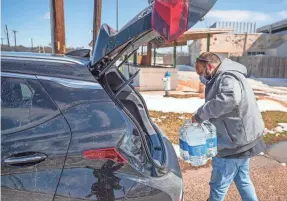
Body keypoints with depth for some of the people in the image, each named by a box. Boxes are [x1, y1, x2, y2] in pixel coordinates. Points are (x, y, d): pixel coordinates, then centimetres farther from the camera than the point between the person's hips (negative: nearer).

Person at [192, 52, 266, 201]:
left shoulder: (227, 78, -21)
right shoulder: (225, 77, 12)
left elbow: (229, 100, -43)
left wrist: (201, 114, -33)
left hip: (233, 144, -10)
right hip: (243, 141, 10)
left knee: (218, 185, 8)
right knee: (242, 180, 25)